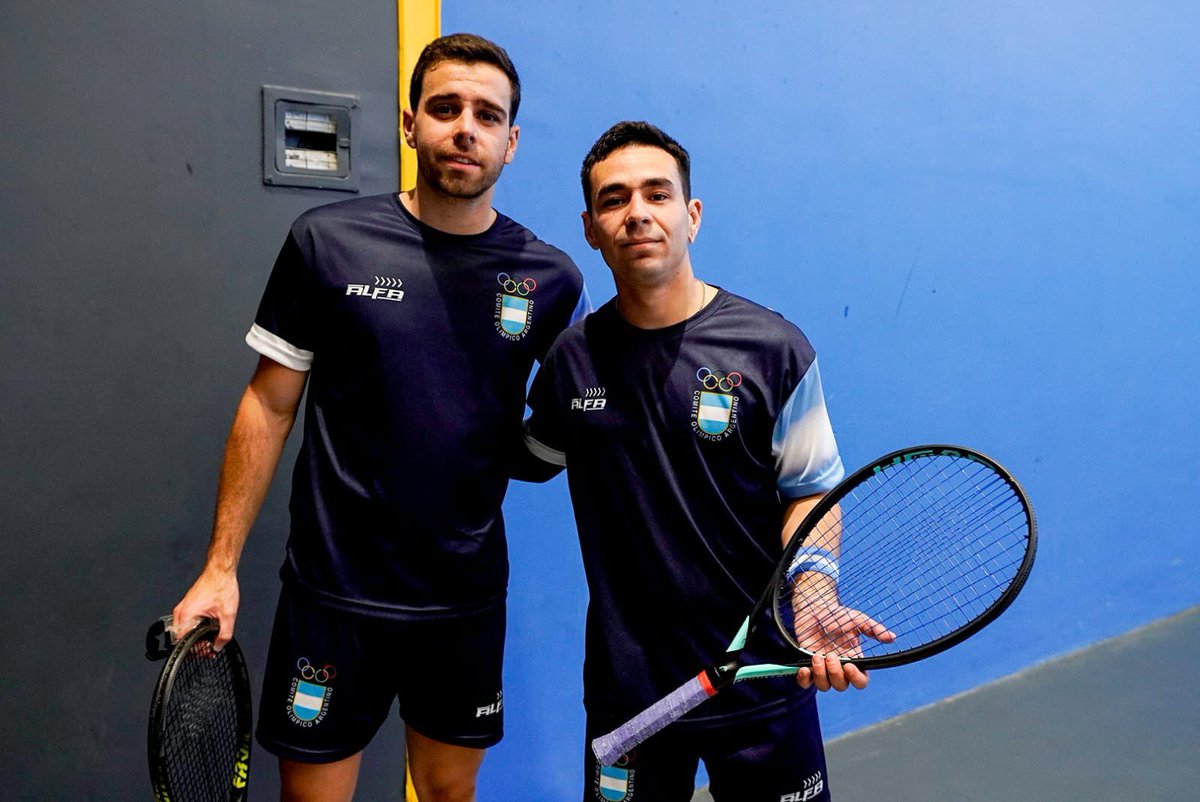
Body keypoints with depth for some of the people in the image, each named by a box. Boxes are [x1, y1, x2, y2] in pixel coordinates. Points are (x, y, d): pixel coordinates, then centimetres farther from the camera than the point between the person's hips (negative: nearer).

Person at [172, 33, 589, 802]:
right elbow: (269, 405, -1)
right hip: (336, 592, -1)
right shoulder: (327, 240, -7)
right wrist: (221, 566, -2)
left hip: (469, 595, 2)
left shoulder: (551, 277, -3)